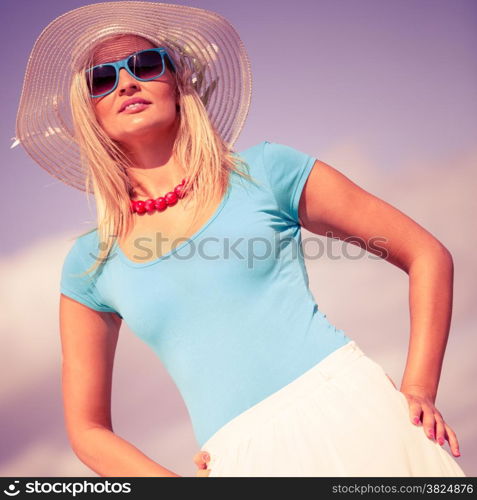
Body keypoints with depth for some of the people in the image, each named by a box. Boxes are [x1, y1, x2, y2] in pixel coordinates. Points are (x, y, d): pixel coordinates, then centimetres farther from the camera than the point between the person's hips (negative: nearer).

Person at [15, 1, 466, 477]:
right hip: (243, 462, 2)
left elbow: (428, 256, 7)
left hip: (352, 418, -1)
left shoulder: (264, 171, 3)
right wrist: (171, 483, -4)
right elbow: (87, 428, 12)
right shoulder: (91, 265, 9)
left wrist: (417, 390, -2)